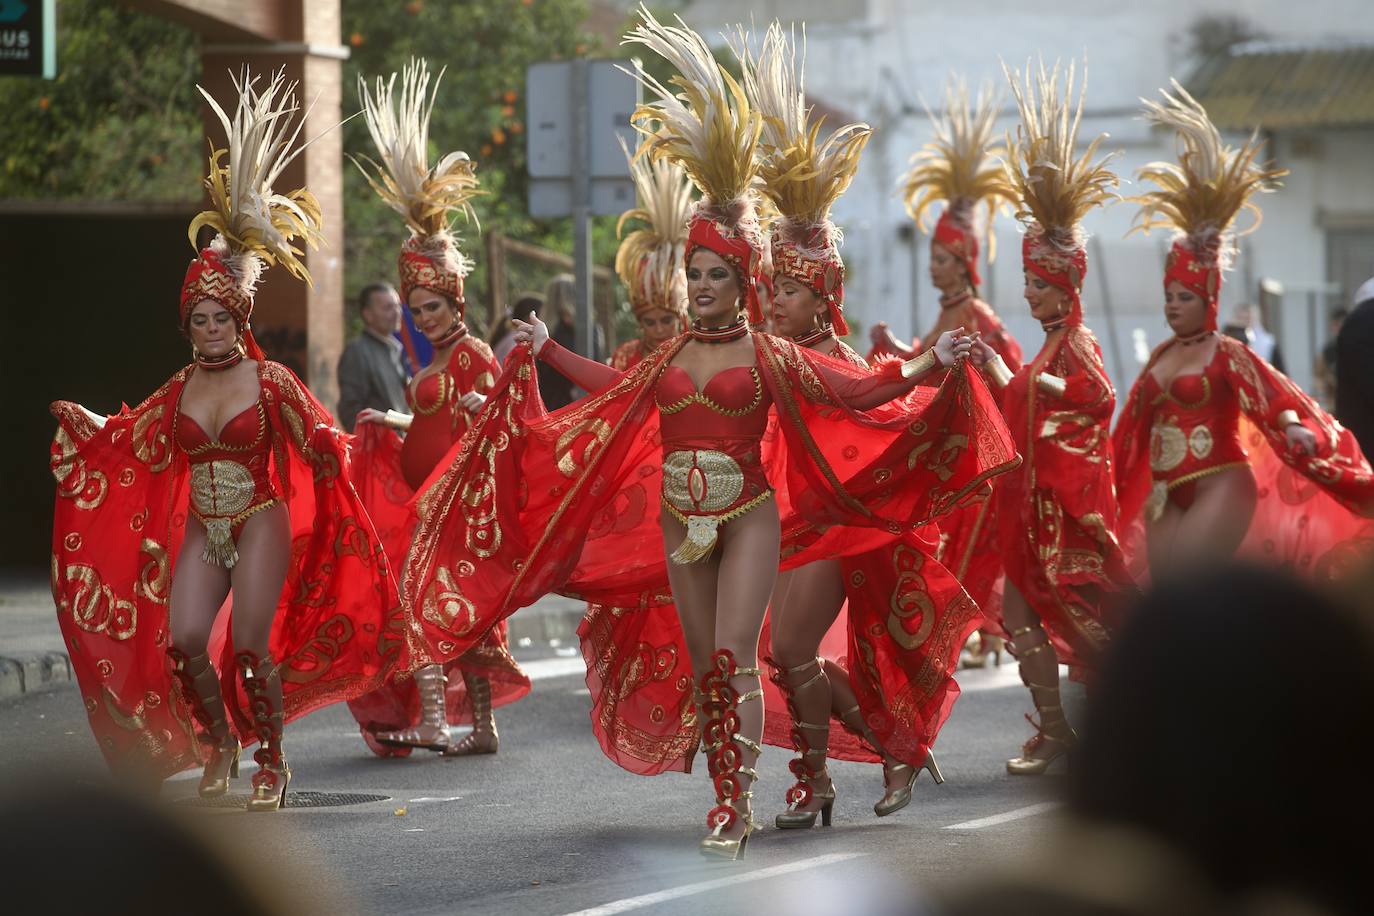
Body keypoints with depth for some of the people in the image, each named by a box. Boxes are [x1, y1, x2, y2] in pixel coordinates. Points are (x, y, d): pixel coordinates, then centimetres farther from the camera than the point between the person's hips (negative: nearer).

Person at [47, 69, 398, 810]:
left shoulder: (270, 382, -5)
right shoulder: (180, 389, 8)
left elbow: (318, 442, -6)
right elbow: (126, 441, 21)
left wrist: (347, 438, -26)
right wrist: (75, 416, 14)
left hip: (261, 526, -4)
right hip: (201, 532, 4)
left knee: (250, 646, -14)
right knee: (182, 641, -10)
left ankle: (270, 760, 2)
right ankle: (219, 744, 14)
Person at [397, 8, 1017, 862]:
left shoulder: (770, 357, -2)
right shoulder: (671, 356, 11)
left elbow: (859, 390, -2)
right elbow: (612, 386, 29)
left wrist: (929, 365, -11)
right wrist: (546, 351, 30)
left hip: (749, 517, -5)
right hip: (679, 521, 5)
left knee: (734, 658, -14)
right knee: (701, 664, 7)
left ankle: (737, 806, -16)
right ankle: (727, 795, 14)